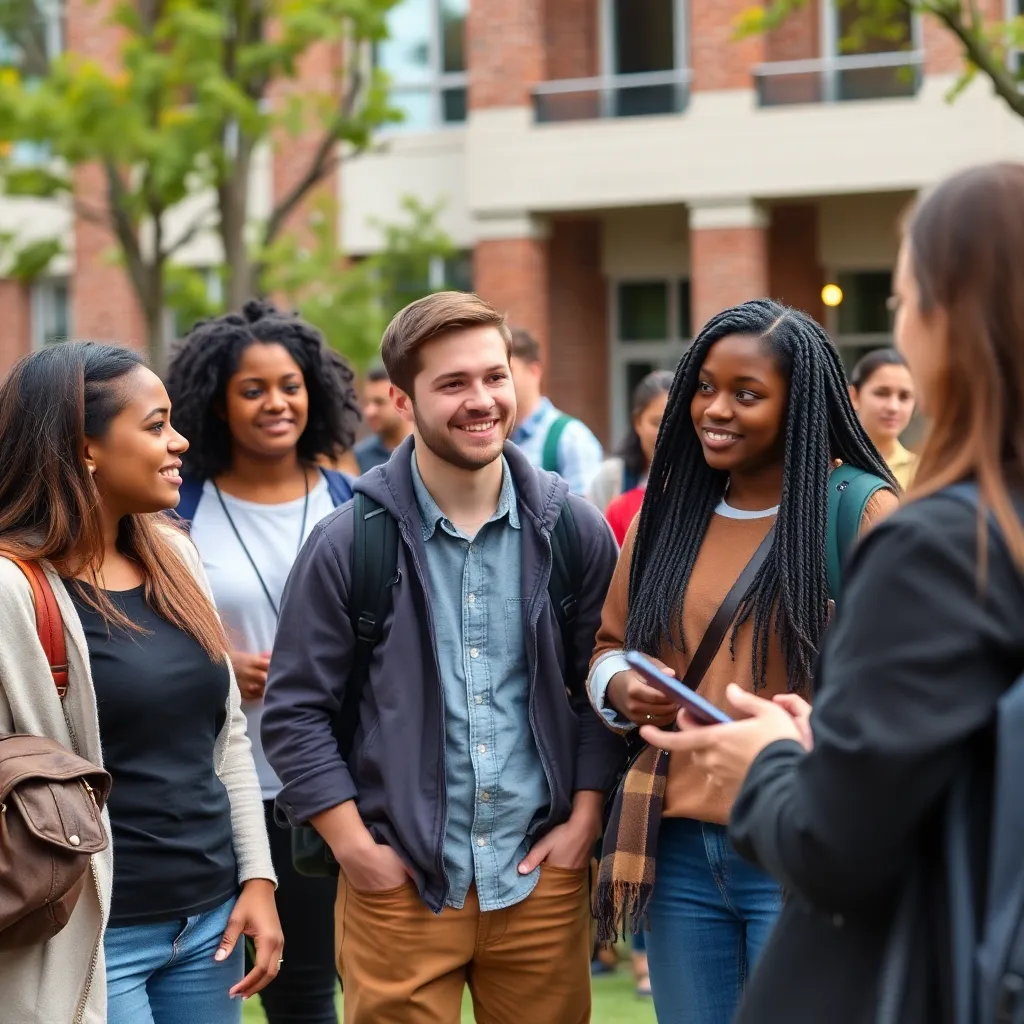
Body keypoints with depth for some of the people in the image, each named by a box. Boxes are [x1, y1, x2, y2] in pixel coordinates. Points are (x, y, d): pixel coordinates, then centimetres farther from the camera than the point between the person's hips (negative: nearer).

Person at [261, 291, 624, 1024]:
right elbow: (296, 712, -2)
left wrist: (584, 823, 0)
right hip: (399, 885, -2)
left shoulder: (573, 531, 3)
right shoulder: (347, 544, -4)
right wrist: (356, 849, -6)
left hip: (541, 880, 2)